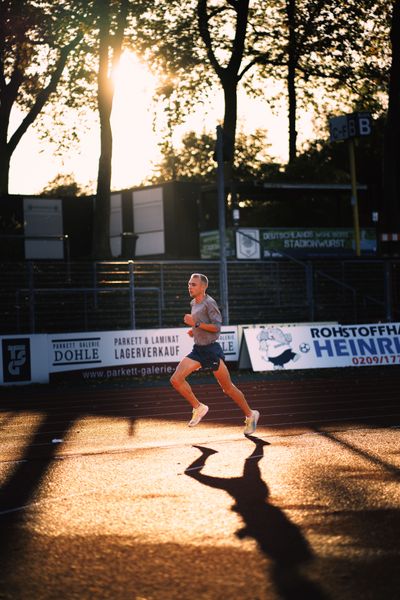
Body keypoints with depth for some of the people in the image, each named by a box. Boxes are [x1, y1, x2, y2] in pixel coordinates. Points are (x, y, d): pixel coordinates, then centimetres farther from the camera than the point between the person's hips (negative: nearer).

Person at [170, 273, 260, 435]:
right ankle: (198, 408, 6)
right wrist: (194, 330, 12)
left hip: (212, 350, -8)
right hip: (198, 350, 8)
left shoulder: (209, 303, -13)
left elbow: (217, 326, -20)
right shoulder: (193, 303, 14)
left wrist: (196, 323, -23)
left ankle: (250, 415, 19)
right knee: (176, 380, -9)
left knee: (228, 388, 1)